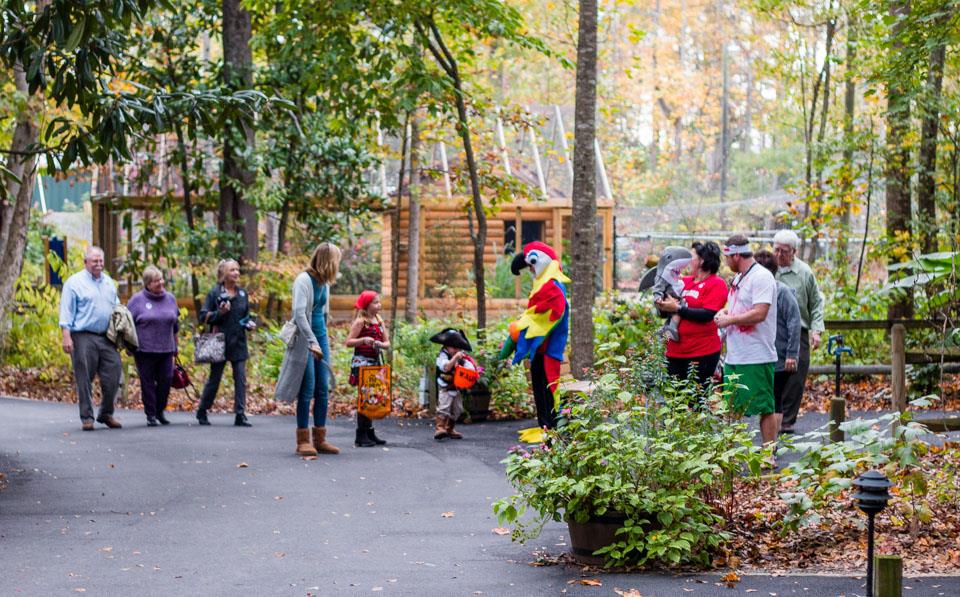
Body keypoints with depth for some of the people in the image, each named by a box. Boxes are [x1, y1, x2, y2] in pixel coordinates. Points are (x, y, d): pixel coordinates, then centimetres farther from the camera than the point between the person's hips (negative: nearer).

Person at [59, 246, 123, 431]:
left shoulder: (109, 282, 17)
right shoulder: (74, 282, -1)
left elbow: (116, 308, 26)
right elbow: (66, 312, -5)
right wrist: (66, 337, -13)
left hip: (106, 337, 5)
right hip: (83, 337, -5)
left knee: (113, 374, 0)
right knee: (85, 379, -1)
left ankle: (106, 414, 15)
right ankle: (87, 417, 6)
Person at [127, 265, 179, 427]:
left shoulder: (170, 299, 10)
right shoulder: (137, 300, -3)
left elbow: (175, 325, 20)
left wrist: (175, 346, 21)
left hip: (166, 350, 3)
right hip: (145, 351, -3)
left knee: (166, 380, -1)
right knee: (148, 383, 0)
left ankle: (159, 411, 18)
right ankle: (150, 415, 9)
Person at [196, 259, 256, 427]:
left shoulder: (242, 293, 9)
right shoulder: (214, 293, -5)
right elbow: (203, 317, -6)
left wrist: (250, 324, 0)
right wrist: (219, 313, -20)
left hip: (239, 343, 4)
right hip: (220, 342, -4)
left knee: (241, 379, -4)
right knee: (214, 378, 6)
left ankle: (240, 415, -2)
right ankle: (202, 412, 23)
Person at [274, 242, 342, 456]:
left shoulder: (324, 282, 11)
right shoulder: (304, 280, -13)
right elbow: (299, 314, -21)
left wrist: (324, 338, 15)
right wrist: (312, 342, -26)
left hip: (320, 337, 8)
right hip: (305, 339, -8)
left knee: (323, 389, 6)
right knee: (307, 389, -6)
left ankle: (319, 439, 11)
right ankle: (303, 441, 0)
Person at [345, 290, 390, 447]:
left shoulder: (380, 321, 12)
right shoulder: (360, 321, -8)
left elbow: (387, 342, 14)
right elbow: (348, 342, -11)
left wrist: (382, 344, -8)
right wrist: (363, 340, -25)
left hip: (375, 362, 7)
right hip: (362, 362, -7)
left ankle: (369, 433, 16)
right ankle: (361, 436, -3)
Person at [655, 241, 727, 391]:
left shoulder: (716, 284, -4)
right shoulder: (684, 281, 15)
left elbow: (708, 314, -16)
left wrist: (678, 308, -16)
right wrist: (662, 306, -4)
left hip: (702, 353, -7)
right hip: (675, 351, 7)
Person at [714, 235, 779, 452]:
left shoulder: (761, 277, -14)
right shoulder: (738, 278, 16)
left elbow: (759, 313, -24)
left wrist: (730, 320, -15)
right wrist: (724, 311, 7)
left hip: (756, 358, -10)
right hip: (734, 357, 10)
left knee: (765, 408, -3)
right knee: (733, 409, 14)